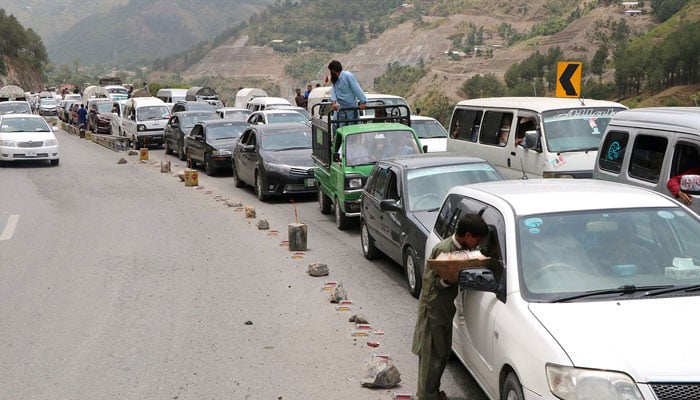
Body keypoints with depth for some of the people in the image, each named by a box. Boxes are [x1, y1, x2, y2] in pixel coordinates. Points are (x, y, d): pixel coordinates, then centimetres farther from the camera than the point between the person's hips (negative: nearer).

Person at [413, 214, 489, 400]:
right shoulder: (443, 250, -23)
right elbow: (435, 282, -21)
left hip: (446, 307, 9)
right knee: (432, 354, -1)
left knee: (444, 351, 16)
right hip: (433, 306, -9)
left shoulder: (462, 248, 3)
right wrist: (449, 279, -39)